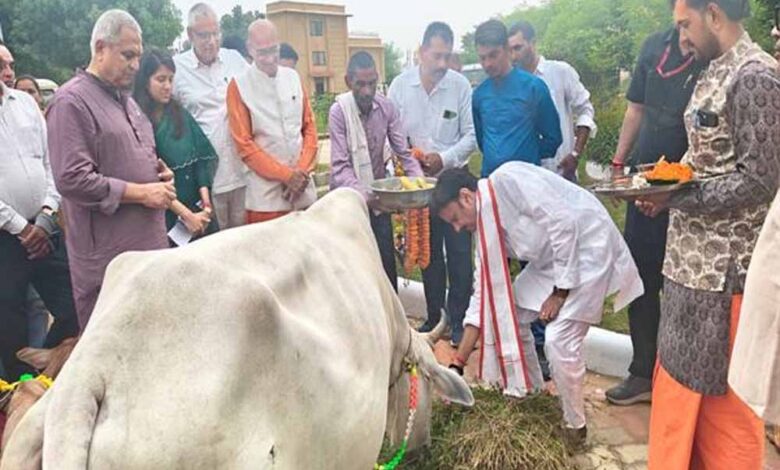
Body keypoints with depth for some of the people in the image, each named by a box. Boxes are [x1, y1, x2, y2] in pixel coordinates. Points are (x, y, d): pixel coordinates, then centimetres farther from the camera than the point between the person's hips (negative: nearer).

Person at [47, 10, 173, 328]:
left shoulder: (124, 98, 16)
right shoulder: (72, 102, -12)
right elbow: (72, 180, -20)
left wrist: (158, 170, 5)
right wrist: (141, 193, -17)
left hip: (149, 242, 8)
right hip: (107, 256, -8)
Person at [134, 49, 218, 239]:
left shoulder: (180, 114, 8)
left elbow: (203, 156, 3)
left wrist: (205, 202, -9)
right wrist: (185, 214, -16)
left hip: (198, 210, 4)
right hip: (163, 215, -4)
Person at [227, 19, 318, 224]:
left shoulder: (293, 77, 8)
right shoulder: (239, 86, -5)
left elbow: (309, 126, 9)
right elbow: (244, 144, -7)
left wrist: (303, 169, -4)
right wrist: (286, 174, -11)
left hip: (303, 188, 4)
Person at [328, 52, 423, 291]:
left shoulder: (387, 108, -7)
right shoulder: (339, 112, -18)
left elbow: (404, 152, -6)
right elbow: (339, 167, -22)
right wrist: (363, 194, -37)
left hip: (379, 194, 3)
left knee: (387, 260, 8)